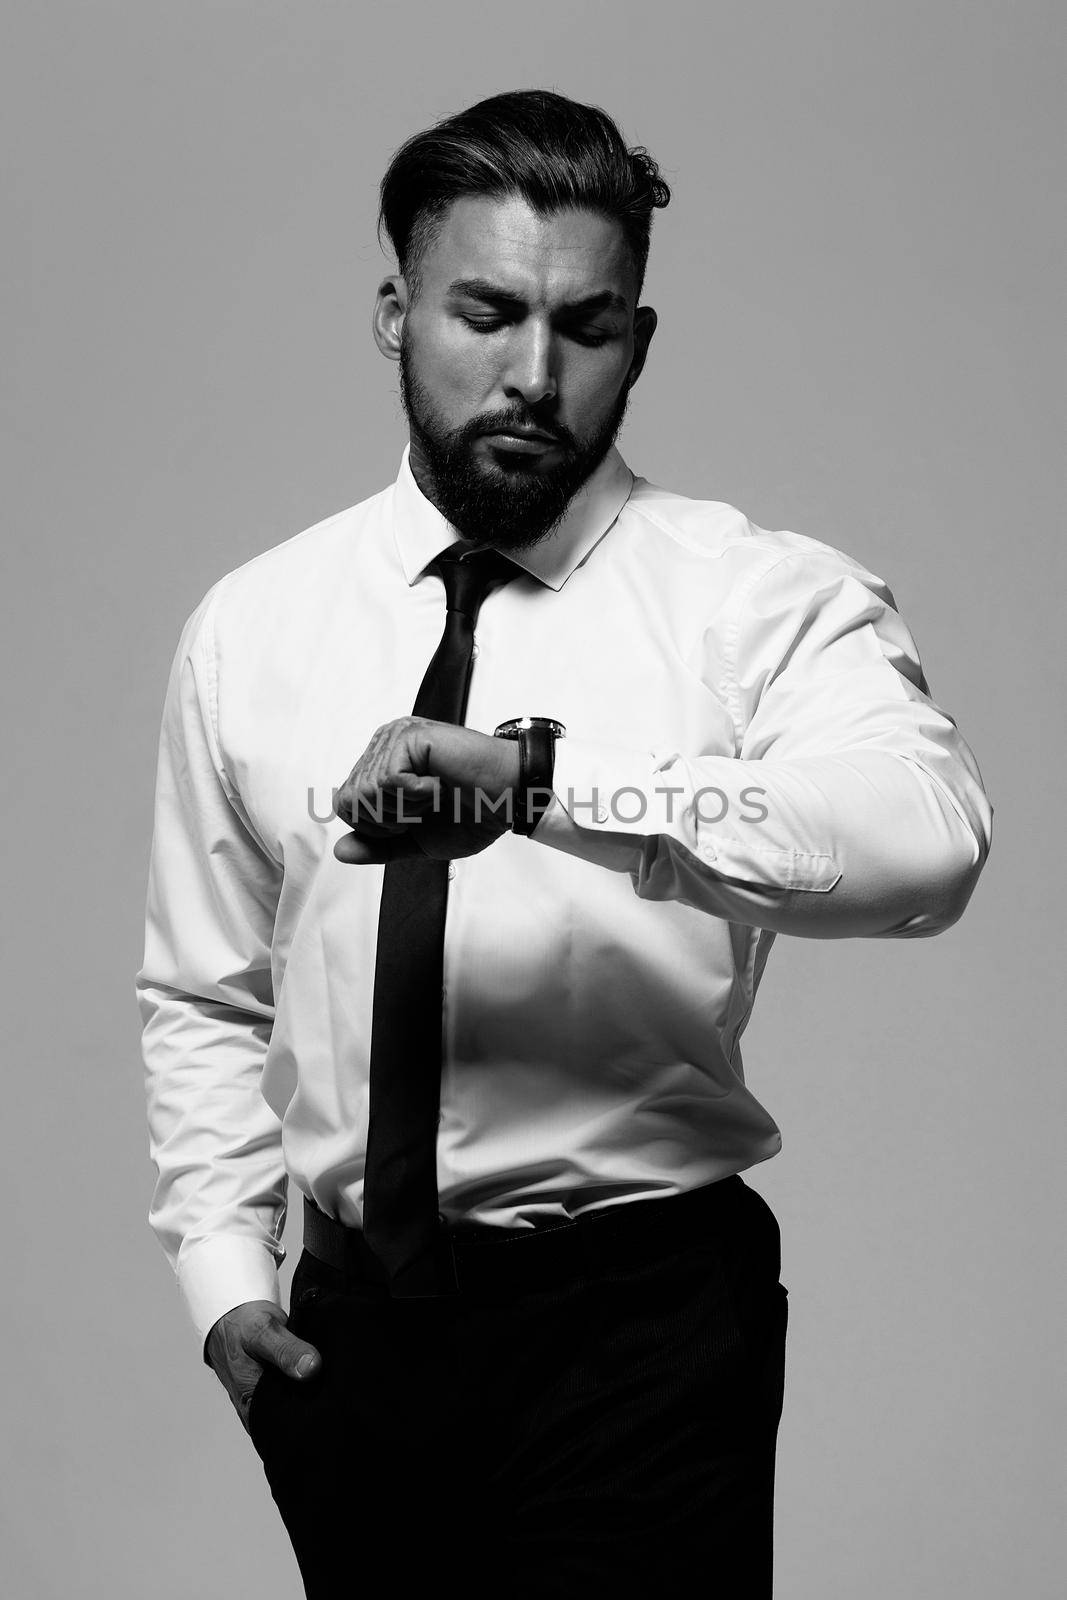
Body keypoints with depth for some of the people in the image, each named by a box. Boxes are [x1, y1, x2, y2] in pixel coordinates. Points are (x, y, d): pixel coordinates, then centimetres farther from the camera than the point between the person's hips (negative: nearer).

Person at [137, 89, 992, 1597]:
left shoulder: (764, 599, -7)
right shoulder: (251, 628, 5)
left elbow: (927, 836, -29)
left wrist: (537, 776, -37)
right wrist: (223, 1269, 0)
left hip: (642, 1321, -3)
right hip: (351, 1321, 4)